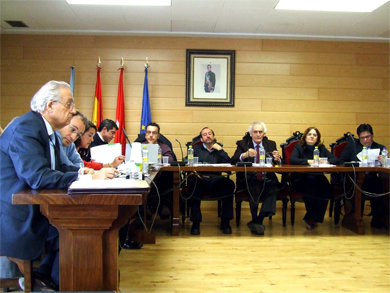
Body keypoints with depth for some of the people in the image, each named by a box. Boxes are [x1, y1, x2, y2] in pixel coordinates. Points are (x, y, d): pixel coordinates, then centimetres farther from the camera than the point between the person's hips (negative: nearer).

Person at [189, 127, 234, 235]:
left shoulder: (219, 149, 25)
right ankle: (196, 222, -29)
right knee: (194, 183, -36)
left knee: (229, 183, -31)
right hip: (200, 178, -1)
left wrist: (220, 149, 3)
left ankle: (225, 222, -21)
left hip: (215, 179, 1)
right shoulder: (196, 149, 24)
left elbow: (229, 163, 7)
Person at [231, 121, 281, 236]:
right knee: (254, 188, -34)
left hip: (267, 180, 2)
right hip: (250, 180, -2)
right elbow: (233, 161, -5)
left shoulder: (271, 144, 17)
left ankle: (258, 221, -20)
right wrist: (245, 155, -23)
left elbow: (279, 165, 10)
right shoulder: (243, 144, 10)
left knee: (273, 187, -30)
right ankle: (256, 221, -19)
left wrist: (277, 159, -14)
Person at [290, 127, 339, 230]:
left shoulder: (321, 148, 16)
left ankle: (312, 219, -14)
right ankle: (311, 218, -13)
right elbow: (292, 160, -13)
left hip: (317, 178, 3)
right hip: (301, 179, -3)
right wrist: (308, 161, -22)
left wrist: (326, 161, -14)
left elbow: (335, 159, 7)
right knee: (310, 189, -35)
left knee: (326, 188, -29)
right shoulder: (299, 147, 6)